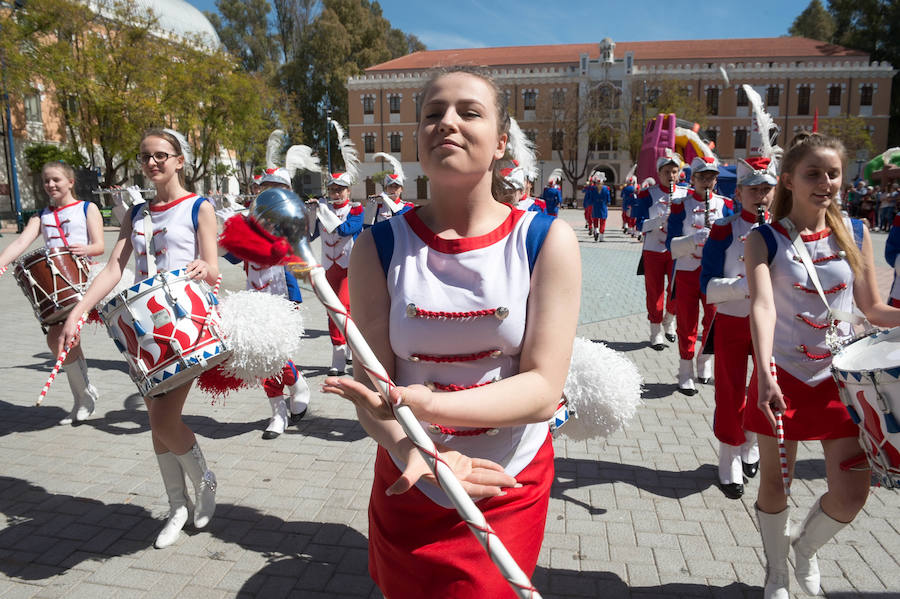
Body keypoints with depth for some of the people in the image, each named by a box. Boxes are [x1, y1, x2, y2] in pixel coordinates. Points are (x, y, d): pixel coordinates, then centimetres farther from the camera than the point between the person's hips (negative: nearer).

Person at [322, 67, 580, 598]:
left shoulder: (547, 241, -11)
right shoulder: (380, 247, -8)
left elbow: (544, 389, -17)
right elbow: (372, 389, -11)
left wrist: (428, 405, -32)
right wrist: (410, 448, -33)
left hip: (509, 490, -1)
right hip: (408, 486, 2)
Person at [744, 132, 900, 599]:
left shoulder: (855, 234, 1)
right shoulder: (765, 240, -10)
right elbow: (762, 305, -26)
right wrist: (765, 375, -40)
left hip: (840, 378, 3)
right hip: (785, 377, -3)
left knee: (851, 495, 3)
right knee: (774, 484, 10)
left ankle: (806, 547, 36)